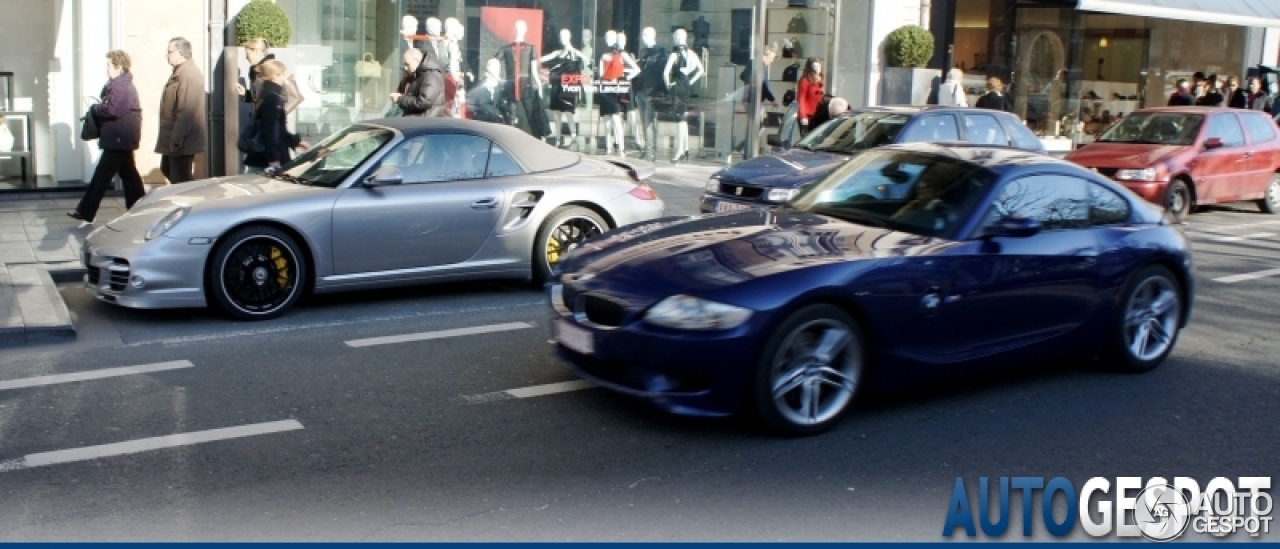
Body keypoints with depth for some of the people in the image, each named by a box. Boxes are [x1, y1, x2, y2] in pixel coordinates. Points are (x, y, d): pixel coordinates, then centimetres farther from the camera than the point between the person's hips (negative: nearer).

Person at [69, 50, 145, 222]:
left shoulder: (121, 87, -17)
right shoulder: (119, 85, 18)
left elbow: (112, 110, -25)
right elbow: (111, 106, 20)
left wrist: (93, 109, -9)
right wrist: (97, 109, 1)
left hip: (118, 139, -11)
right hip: (122, 138, 11)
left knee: (102, 174, -6)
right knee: (128, 174, 12)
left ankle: (86, 211, -2)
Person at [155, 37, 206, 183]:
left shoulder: (189, 75, -20)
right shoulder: (179, 73, 14)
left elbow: (186, 112, -26)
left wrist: (176, 141, -26)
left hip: (181, 142, -11)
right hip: (172, 138, 11)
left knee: (180, 180, -3)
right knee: (168, 171, 21)